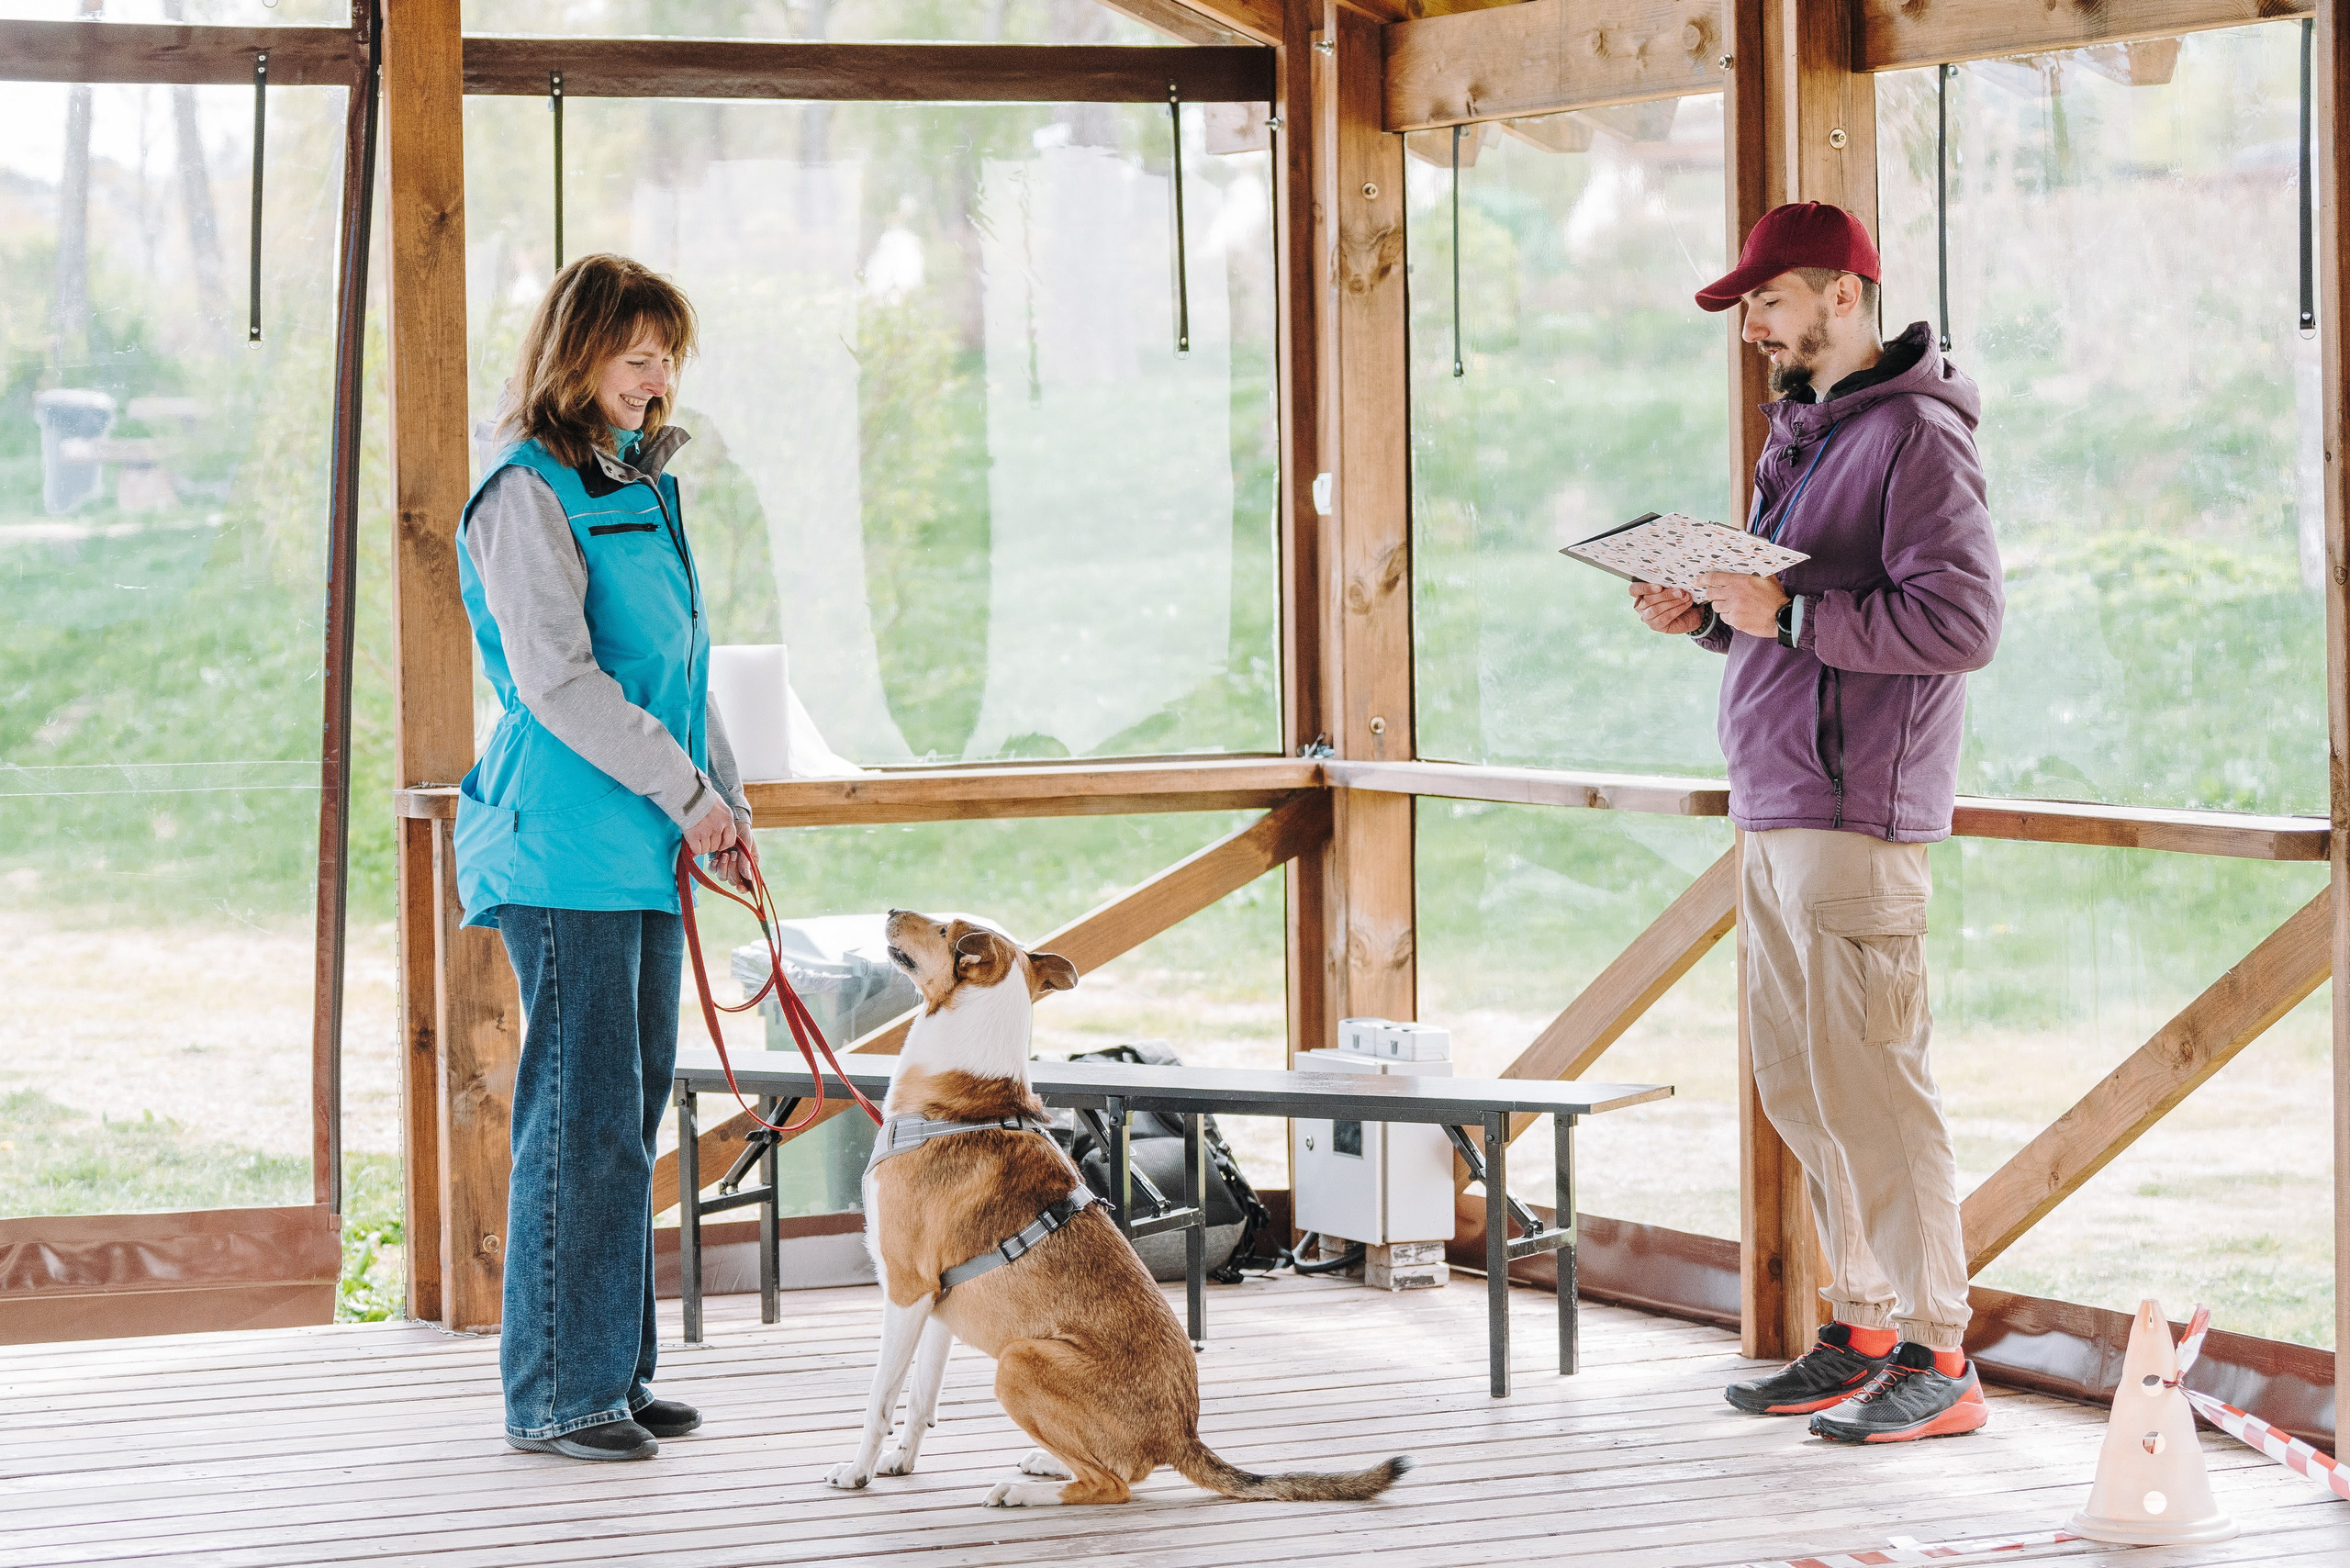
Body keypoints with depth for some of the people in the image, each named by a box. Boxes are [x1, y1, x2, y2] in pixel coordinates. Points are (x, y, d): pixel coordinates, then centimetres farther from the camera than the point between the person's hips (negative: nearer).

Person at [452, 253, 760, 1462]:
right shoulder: (529, 492, -10)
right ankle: (556, 1393, -2)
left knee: (633, 1110, 11)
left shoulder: (640, 488, 17)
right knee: (584, 1113, -7)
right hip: (566, 851, -9)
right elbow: (557, 678, -17)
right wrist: (688, 791, -13)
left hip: (645, 851, 9)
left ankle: (613, 1370, 18)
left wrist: (728, 809, 14)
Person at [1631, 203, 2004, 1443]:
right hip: (1774, 809, 10)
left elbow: (1961, 621, -19)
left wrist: (1788, 612, -20)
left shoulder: (1915, 435, -10)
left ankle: (1936, 1358, -5)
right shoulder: (1802, 433, 20)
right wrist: (1710, 614, 7)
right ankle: (1866, 1333, 18)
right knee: (1799, 1080, 11)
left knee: (1869, 1076, -10)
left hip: (1858, 809, -10)